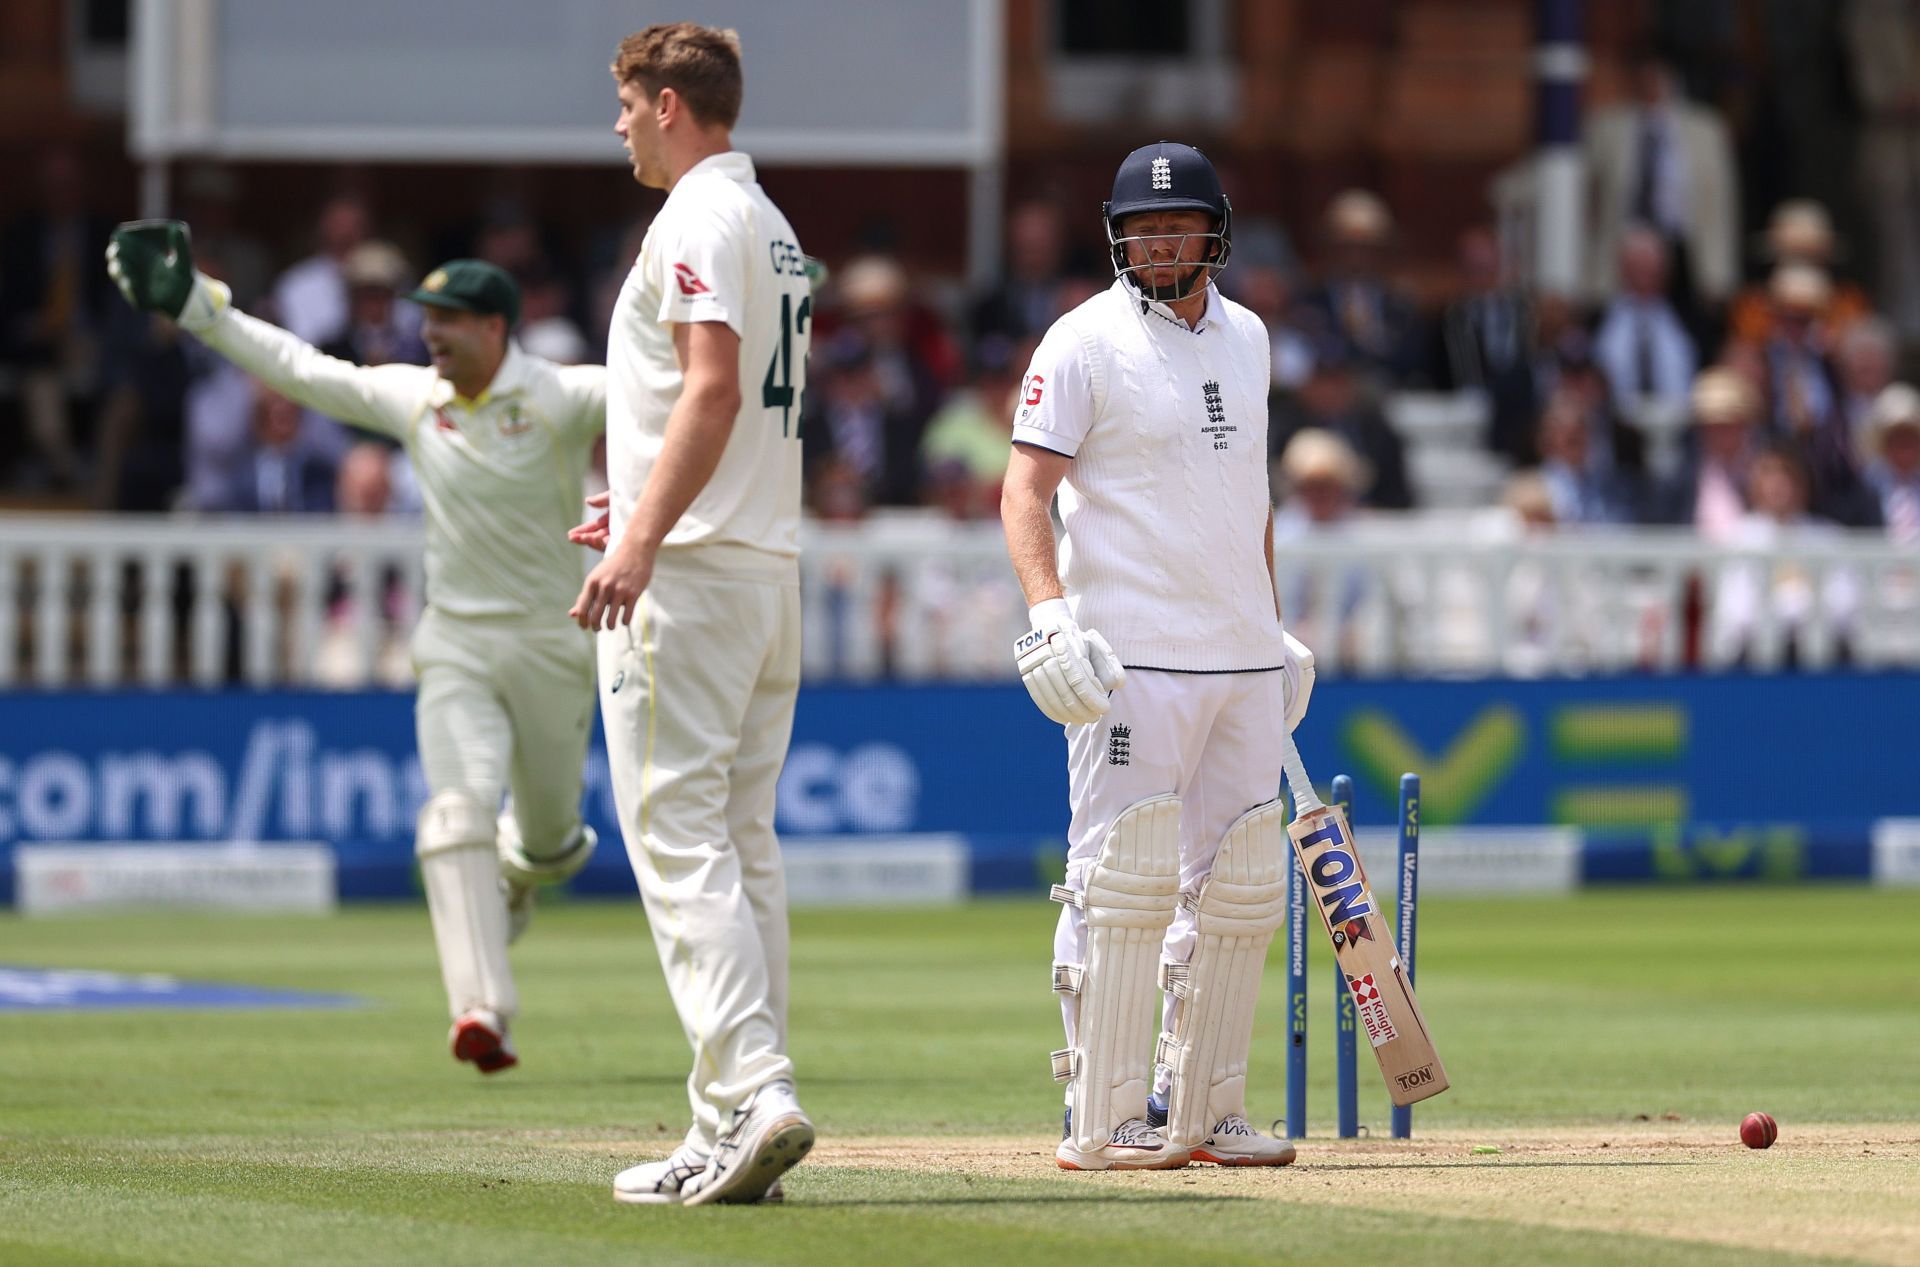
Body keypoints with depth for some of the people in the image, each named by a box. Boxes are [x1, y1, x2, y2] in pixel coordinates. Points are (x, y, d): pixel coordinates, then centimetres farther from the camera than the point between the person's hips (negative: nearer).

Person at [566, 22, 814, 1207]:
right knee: (742, 844, 10)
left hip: (689, 574, -10)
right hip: (771, 565, 10)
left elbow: (714, 388, -23)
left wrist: (641, 543, -30)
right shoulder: (776, 230, 19)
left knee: (678, 836, -12)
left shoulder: (699, 220, -11)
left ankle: (749, 1095, -23)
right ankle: (739, 1123, 9)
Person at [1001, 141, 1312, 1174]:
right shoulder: (1086, 341, -6)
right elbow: (1025, 487, -11)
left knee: (1240, 890, 9)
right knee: (1125, 884, -9)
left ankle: (1202, 1108, 17)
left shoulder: (1244, 336, 15)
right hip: (1136, 660, -7)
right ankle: (1103, 1120, -6)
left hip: (1244, 660, 7)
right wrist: (1050, 611, -25)